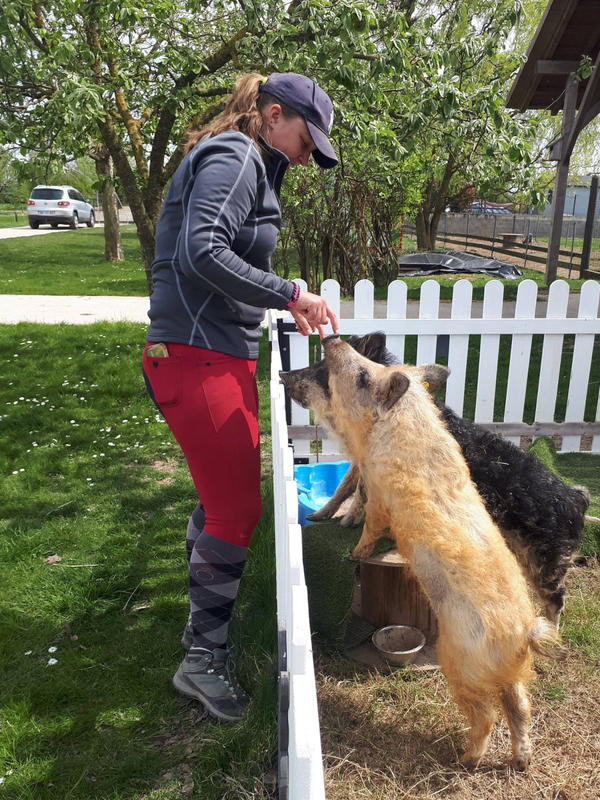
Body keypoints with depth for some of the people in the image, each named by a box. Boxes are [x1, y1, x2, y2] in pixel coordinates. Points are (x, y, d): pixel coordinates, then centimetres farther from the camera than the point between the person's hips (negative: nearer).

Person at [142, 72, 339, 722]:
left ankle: (204, 619, 37)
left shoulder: (247, 166, 22)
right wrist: (289, 294, -19)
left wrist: (287, 309, 11)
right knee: (237, 510, -3)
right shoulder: (235, 157, -9)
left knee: (222, 497, 18)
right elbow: (200, 251, -25)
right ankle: (202, 658, 16)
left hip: (219, 357, 11)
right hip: (196, 359, -11)